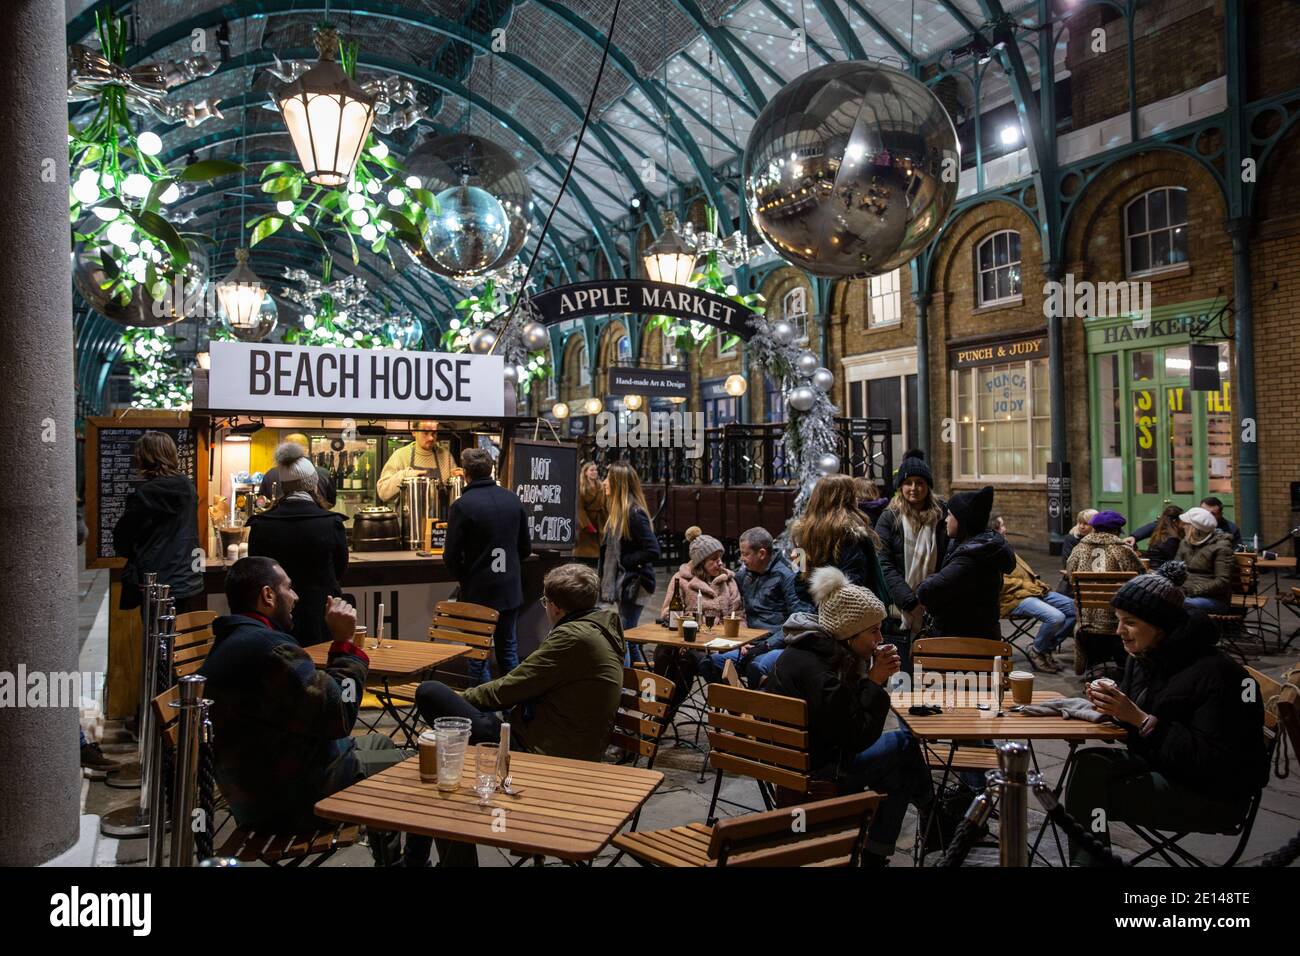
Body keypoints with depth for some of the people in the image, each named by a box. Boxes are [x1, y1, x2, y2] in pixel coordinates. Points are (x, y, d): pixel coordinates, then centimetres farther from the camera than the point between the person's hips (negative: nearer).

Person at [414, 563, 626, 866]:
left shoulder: (573, 636, -20)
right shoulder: (603, 626, 10)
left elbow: (510, 688, -15)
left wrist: (462, 698, 4)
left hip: (539, 751, -11)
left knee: (430, 693, -10)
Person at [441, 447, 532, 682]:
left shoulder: (461, 506, -15)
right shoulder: (512, 499, 2)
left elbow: (451, 557, -12)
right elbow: (526, 547, 8)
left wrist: (464, 578, 6)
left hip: (479, 592, -5)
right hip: (511, 590, 5)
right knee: (508, 647, 17)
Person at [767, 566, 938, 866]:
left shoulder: (809, 649, 0)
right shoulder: (818, 675, -29)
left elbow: (853, 716, 8)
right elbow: (857, 738, -23)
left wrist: (874, 676, -7)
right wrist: (874, 681, -18)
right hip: (811, 773, -9)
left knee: (897, 770, 9)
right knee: (904, 745, -1)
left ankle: (876, 855, 21)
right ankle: (934, 817, 24)